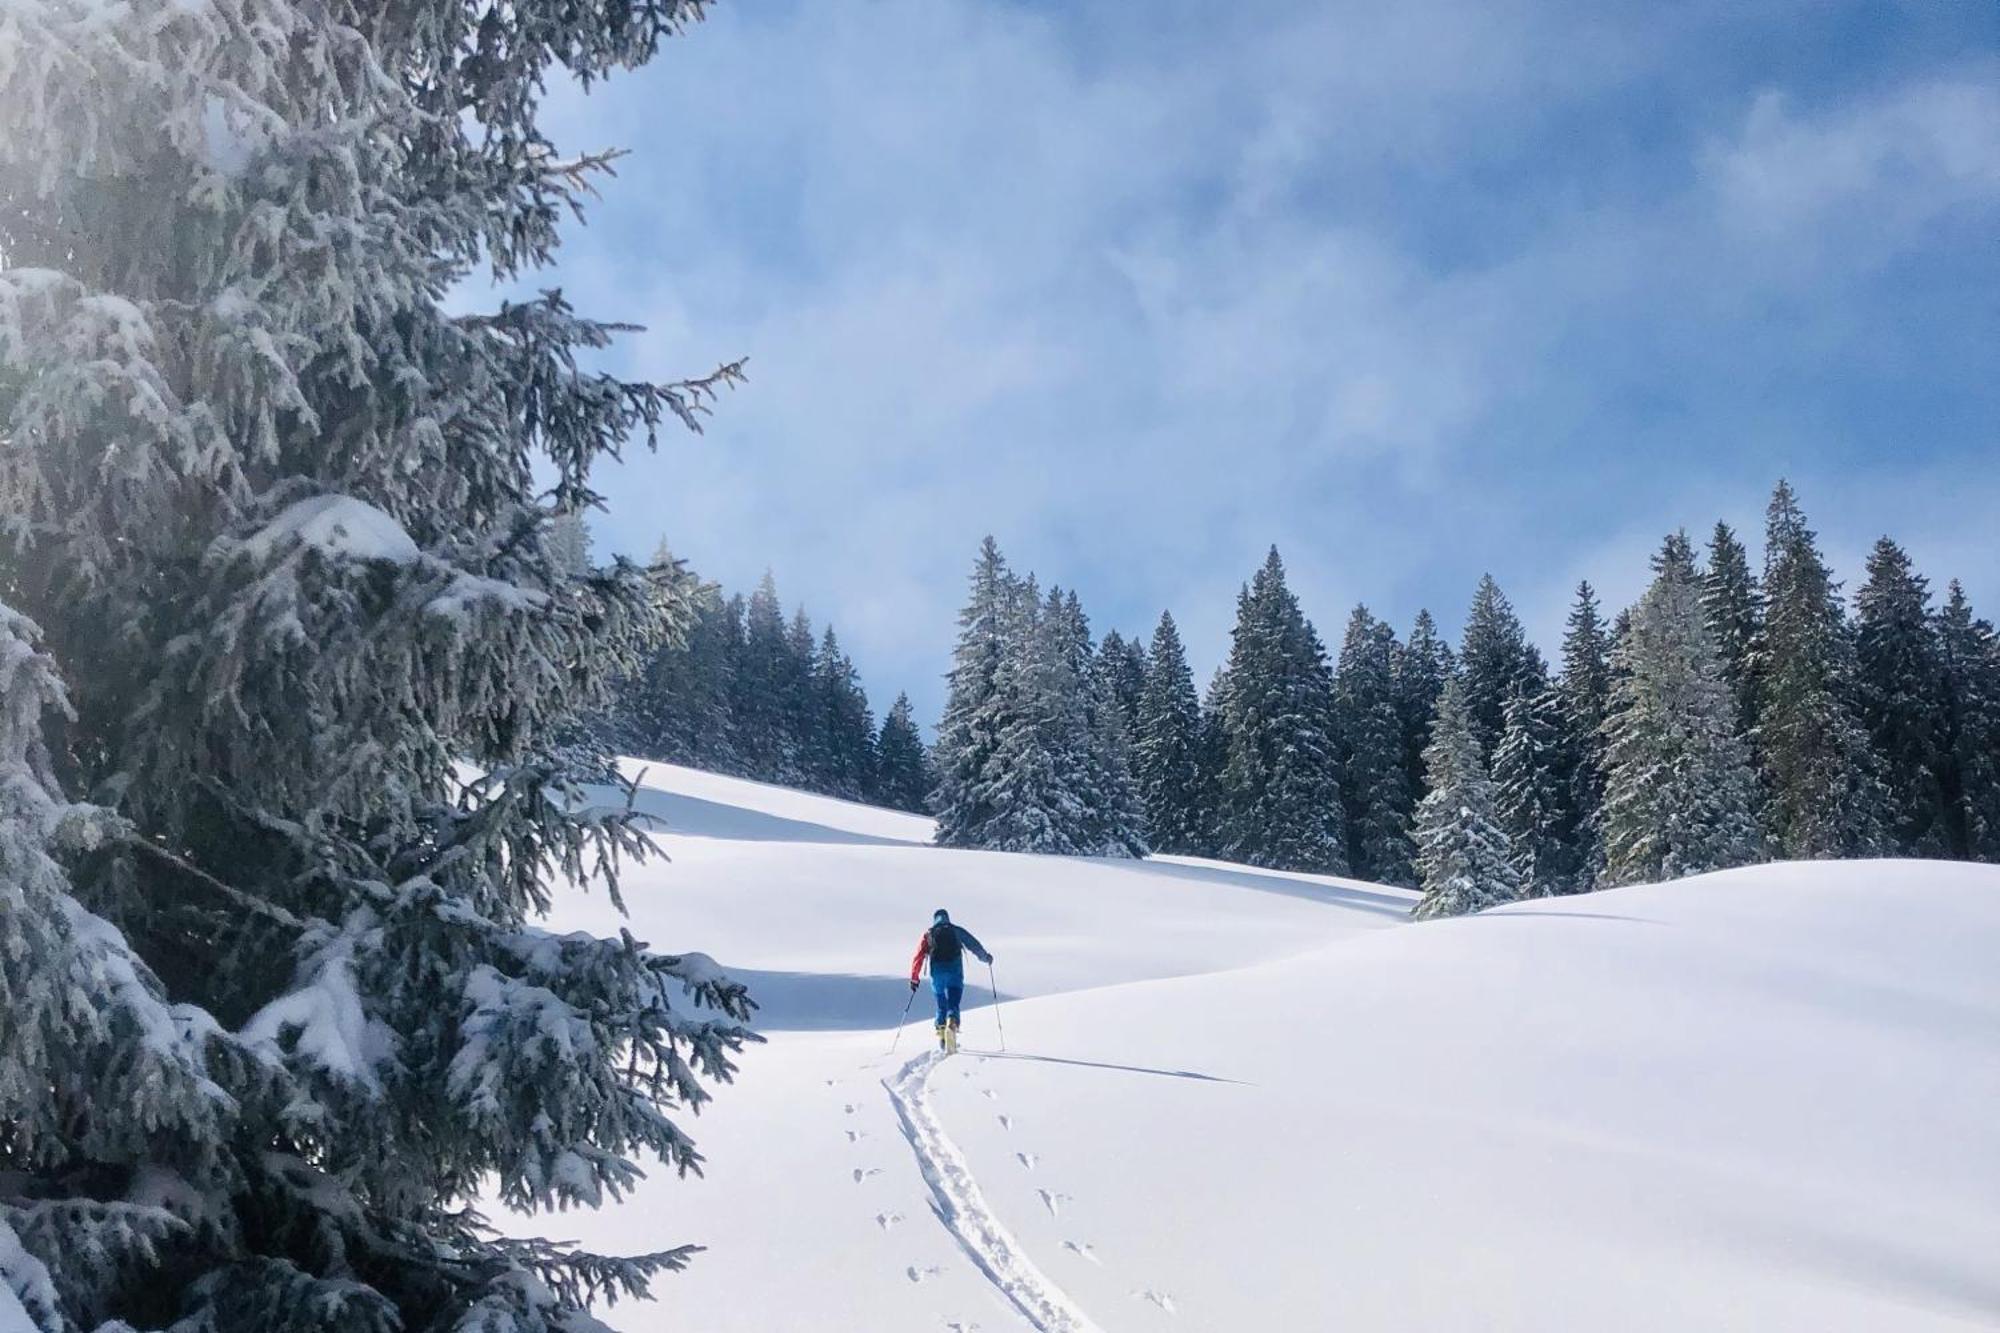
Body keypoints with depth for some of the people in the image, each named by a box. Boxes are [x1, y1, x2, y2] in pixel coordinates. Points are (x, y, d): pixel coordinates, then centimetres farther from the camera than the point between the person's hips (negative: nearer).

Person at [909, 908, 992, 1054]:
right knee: (953, 1005, -10)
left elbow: (918, 957, 6)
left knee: (941, 1006, 18)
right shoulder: (957, 931, 14)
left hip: (937, 972, 1)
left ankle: (941, 1034, 11)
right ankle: (952, 1026, -38)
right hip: (954, 970, -1)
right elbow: (974, 945, 14)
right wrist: (985, 957, 30)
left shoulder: (928, 934, 14)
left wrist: (914, 978, 7)